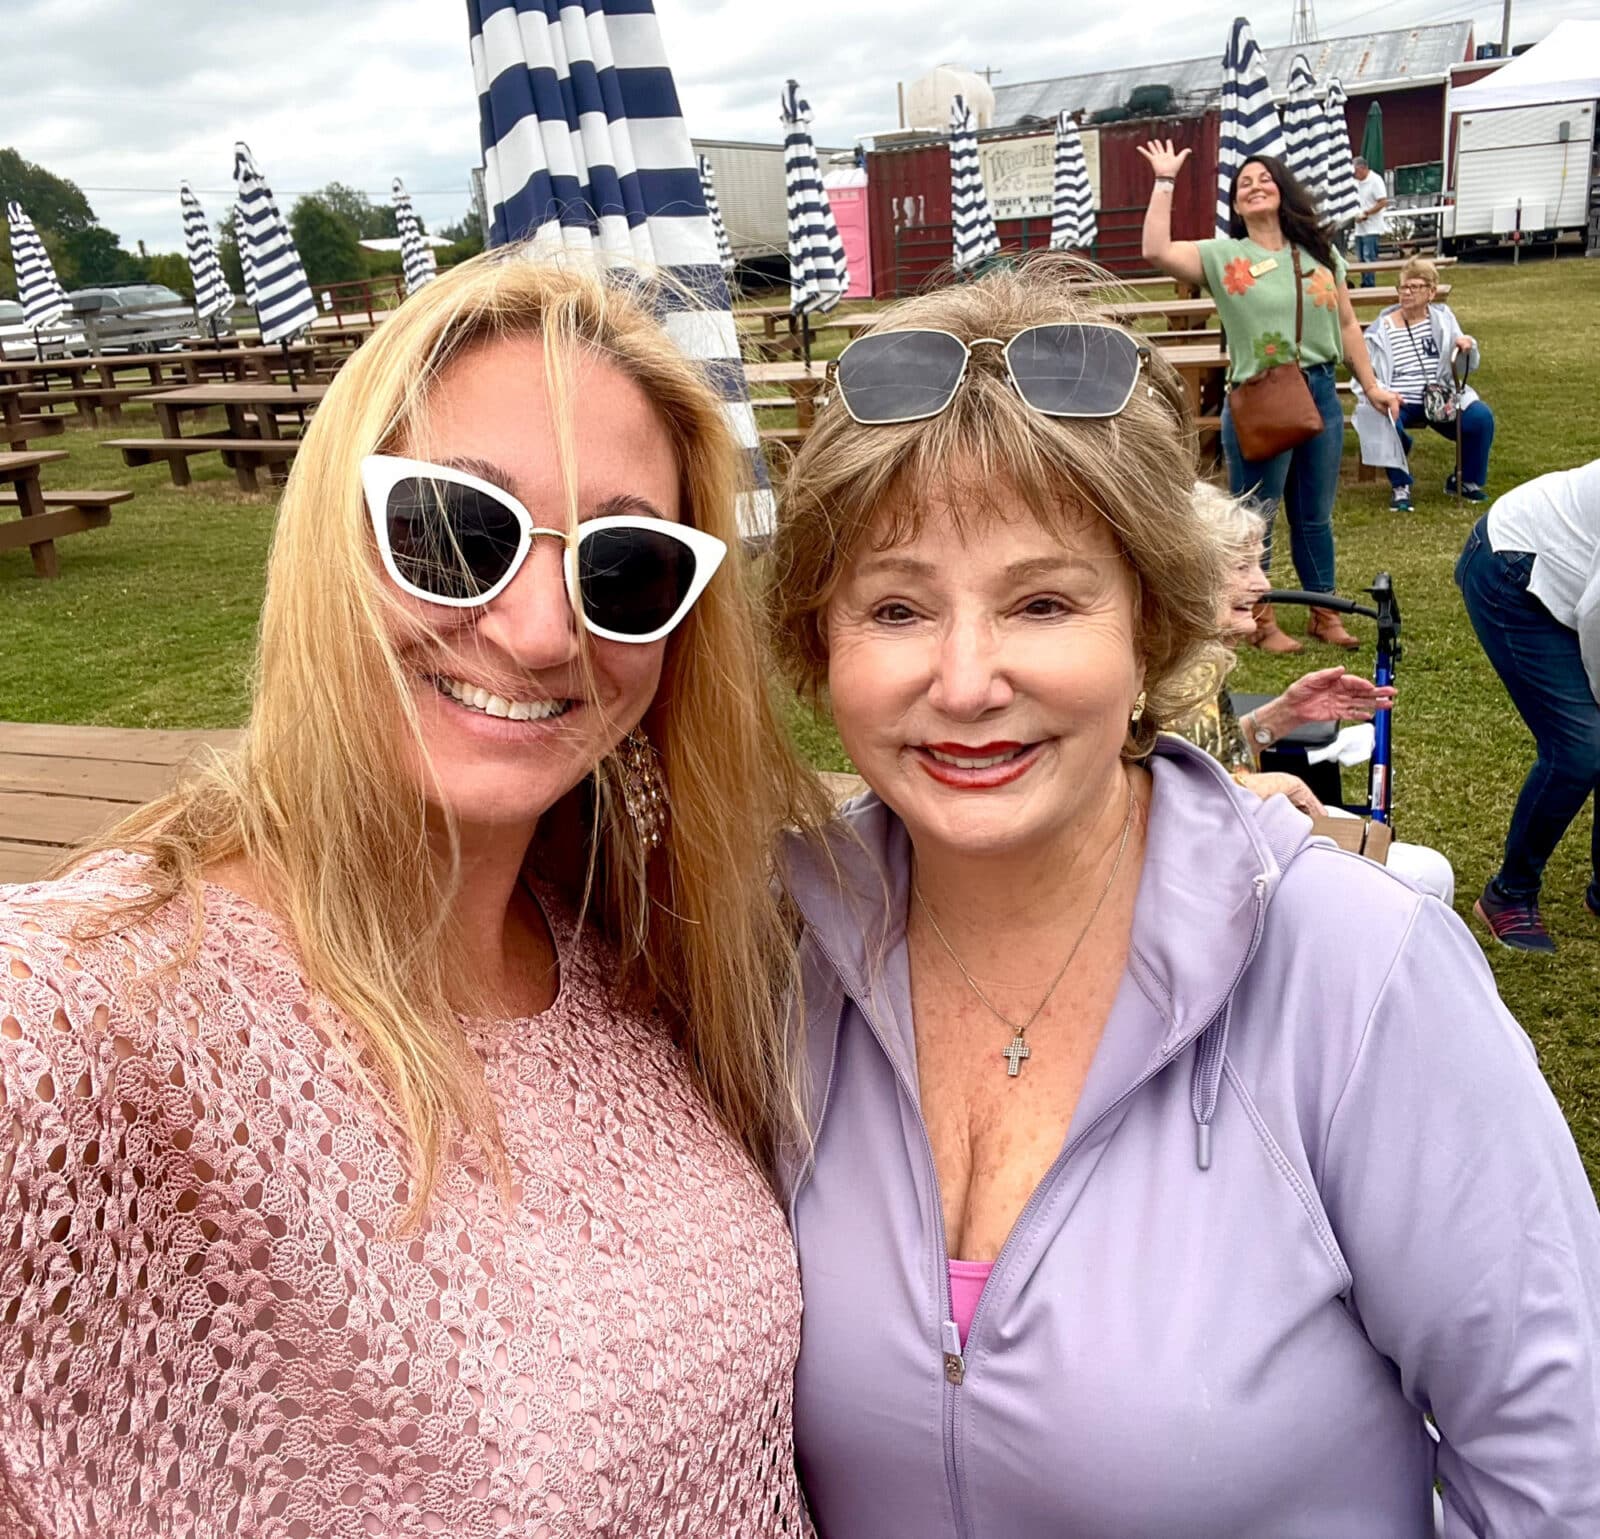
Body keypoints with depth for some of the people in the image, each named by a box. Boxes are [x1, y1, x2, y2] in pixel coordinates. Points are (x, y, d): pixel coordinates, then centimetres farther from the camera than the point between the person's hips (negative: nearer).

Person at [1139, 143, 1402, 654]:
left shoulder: (1320, 254, 11)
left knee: (1315, 515, 14)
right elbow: (1157, 251, -17)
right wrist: (1165, 182, -13)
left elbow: (1346, 325, 14)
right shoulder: (1222, 256, -2)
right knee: (1255, 517, 4)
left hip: (1320, 393, 4)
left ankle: (1324, 613, 26)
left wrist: (1371, 386, 11)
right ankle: (1260, 619, 19)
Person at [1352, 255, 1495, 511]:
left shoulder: (1443, 317, 7)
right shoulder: (1381, 329, 0)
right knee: (1386, 423, -36)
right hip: (1398, 402, -2)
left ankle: (1465, 480, 7)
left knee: (1481, 417, -22)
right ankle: (1400, 486, -9)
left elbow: (1469, 368, 13)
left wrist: (1469, 348, -11)